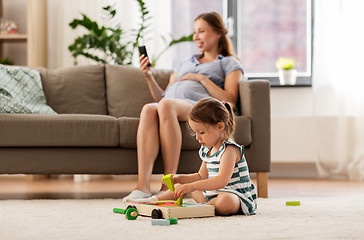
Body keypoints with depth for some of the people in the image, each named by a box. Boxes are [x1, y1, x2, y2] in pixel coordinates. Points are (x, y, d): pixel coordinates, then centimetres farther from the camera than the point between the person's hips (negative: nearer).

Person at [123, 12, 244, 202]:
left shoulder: (230, 63, 24)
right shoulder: (184, 63, 39)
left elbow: (229, 101, 5)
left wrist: (201, 78, 2)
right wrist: (149, 78, 14)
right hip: (168, 107, 4)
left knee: (166, 106, -39)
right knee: (148, 109, -35)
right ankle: (143, 185, -47)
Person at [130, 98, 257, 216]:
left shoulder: (229, 150, -20)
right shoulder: (207, 150, 10)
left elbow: (222, 181, -33)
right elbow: (201, 176, 21)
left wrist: (192, 186, -40)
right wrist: (179, 179, 4)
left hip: (238, 196, -9)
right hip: (212, 193, 9)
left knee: (225, 202, -43)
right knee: (184, 183, 21)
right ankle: (156, 200, 24)